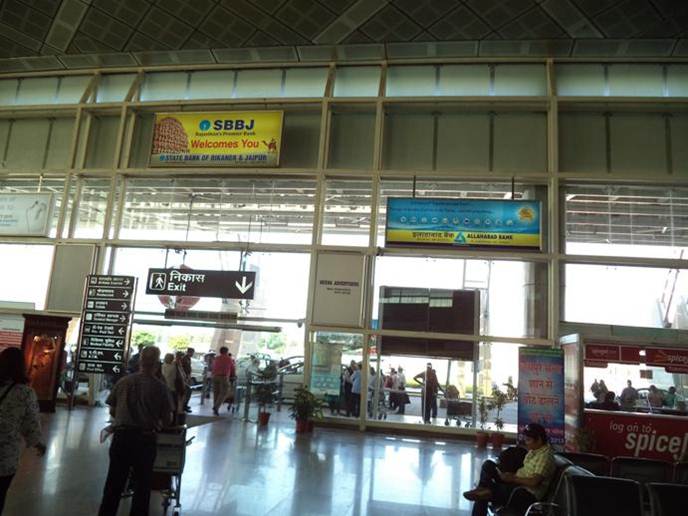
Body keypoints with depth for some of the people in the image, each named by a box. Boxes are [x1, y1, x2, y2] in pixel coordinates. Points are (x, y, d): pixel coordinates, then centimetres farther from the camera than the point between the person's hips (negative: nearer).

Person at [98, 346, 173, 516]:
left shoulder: (123, 381, 0)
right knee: (142, 484, 14)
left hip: (121, 435, 3)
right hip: (145, 439, -2)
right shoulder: (160, 387, -7)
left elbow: (112, 411, 8)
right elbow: (167, 419, -4)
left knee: (114, 483, 16)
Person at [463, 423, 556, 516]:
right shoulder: (534, 450, 10)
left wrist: (512, 478, -16)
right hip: (517, 484, 10)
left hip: (528, 495, -10)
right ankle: (483, 489, -18)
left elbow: (534, 482, -26)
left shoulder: (545, 456, -19)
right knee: (488, 464, -3)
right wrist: (512, 475, 0)